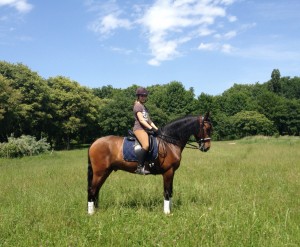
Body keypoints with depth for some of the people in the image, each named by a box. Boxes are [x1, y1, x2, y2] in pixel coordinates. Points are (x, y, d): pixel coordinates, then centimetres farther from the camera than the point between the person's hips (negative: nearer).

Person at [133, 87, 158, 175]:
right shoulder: (137, 106, -3)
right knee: (146, 145, -30)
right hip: (139, 128, -10)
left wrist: (156, 128, 10)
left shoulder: (144, 107, 24)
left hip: (146, 129, 10)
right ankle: (140, 167, -28)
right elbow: (141, 120, -14)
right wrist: (150, 128, -21)